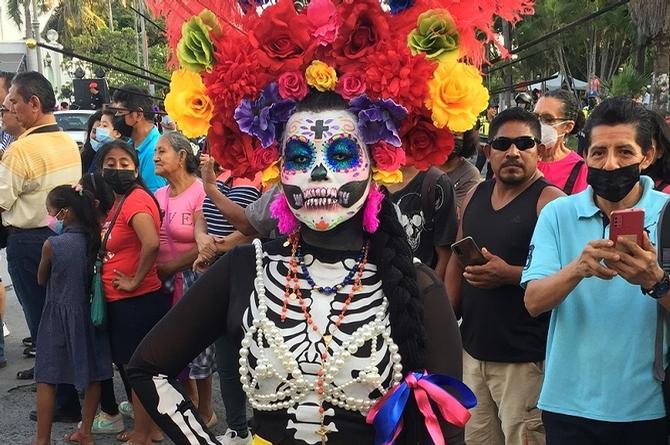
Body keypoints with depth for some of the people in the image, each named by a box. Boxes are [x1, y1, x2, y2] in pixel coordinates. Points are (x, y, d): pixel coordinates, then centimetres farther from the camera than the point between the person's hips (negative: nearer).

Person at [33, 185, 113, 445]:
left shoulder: (52, 244, -17)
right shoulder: (93, 240, -5)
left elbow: (41, 280, -1)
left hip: (58, 316, -5)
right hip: (87, 313, 5)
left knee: (46, 379, 4)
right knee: (91, 375, 13)